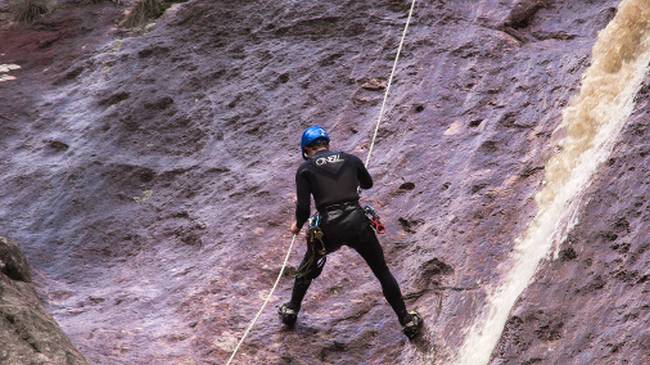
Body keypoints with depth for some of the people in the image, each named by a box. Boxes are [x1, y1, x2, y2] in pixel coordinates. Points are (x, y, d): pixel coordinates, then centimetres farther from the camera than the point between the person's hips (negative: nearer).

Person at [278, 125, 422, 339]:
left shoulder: (305, 169, 4)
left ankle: (291, 311, 42)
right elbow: (368, 184, 29)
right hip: (357, 223, 1)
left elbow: (303, 208, -3)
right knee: (383, 273, 15)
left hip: (328, 229, -1)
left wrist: (297, 225, 18)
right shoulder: (350, 159, 11)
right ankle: (407, 321, 18)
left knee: (307, 271, 28)